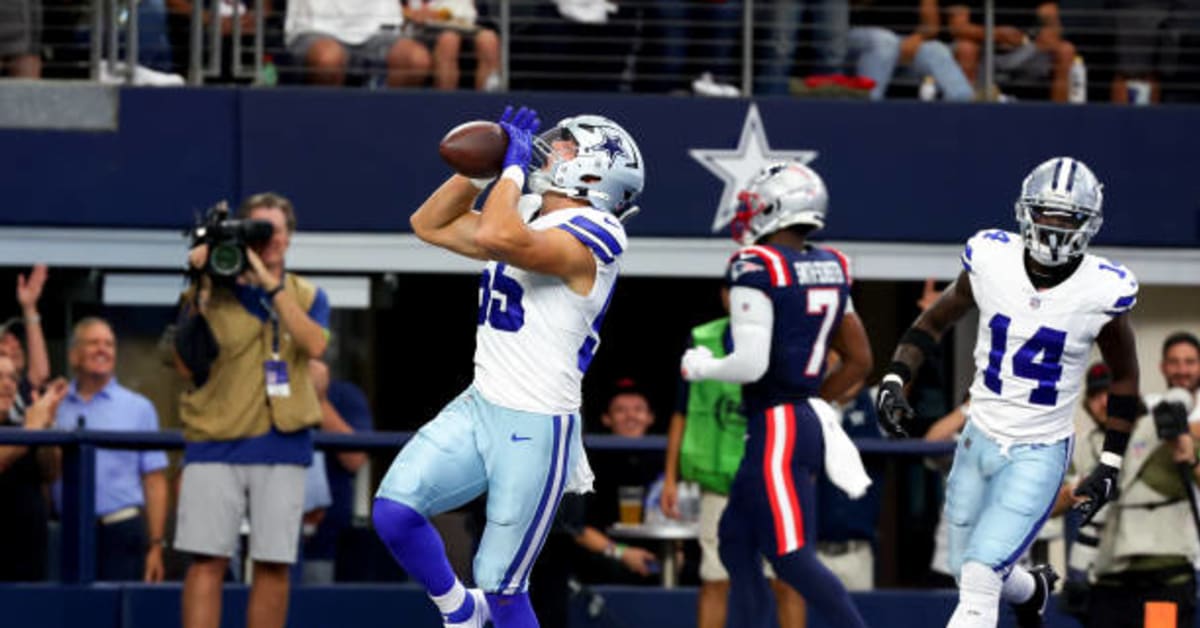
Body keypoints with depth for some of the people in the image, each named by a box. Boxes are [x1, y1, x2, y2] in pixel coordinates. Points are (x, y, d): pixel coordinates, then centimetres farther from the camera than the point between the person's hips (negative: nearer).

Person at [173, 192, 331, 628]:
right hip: (216, 444, -2)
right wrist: (199, 297, -12)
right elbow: (187, 364, -4)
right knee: (208, 559, -8)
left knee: (274, 563, 2)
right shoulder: (212, 293, 7)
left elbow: (314, 345, -9)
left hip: (282, 446, 2)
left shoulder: (307, 297, 12)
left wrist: (272, 285, -14)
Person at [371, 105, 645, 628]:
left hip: (535, 428, -8)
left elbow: (493, 238, -30)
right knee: (394, 510, -11)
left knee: (500, 586, -2)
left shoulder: (588, 239, -13)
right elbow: (430, 225, 26)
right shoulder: (533, 227, 16)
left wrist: (513, 168, -14)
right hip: (478, 408, 8)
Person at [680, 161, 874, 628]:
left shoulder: (756, 269, -15)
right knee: (737, 543, 17)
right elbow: (859, 361, 16)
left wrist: (700, 367, -1)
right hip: (808, 419, 9)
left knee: (792, 557, -6)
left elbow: (751, 365, -20)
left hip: (777, 429, -9)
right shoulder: (830, 270, 10)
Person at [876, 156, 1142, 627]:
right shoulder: (990, 259, -9)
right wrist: (894, 381, -6)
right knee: (968, 572, 17)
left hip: (1039, 453, -4)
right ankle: (1032, 589, 51)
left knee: (980, 578, -16)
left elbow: (1124, 376, 2)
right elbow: (936, 320, 8)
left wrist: (1109, 466, 0)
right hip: (980, 440, 4)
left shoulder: (1102, 292, -14)